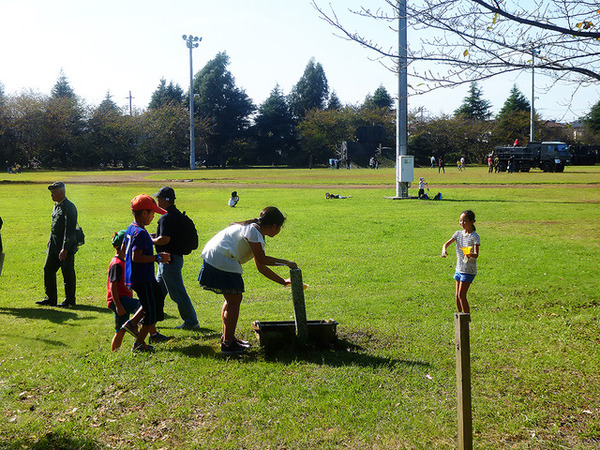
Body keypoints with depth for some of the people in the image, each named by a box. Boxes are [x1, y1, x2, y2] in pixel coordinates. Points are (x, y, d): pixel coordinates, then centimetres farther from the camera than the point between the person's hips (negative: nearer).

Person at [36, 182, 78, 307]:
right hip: (54, 244, 10)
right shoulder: (57, 205, 14)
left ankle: (69, 300, 10)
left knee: (68, 273, -2)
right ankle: (50, 298, 18)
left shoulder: (69, 207, -16)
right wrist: (51, 239, 18)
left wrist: (65, 249, -23)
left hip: (66, 245, -9)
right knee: (48, 269, 10)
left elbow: (69, 230, -20)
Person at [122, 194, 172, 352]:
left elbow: (123, 250, 19)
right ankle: (138, 344, 5)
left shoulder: (130, 229, 9)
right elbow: (136, 257, -28)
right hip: (142, 279, -11)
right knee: (152, 312, -2)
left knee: (158, 298, 26)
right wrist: (157, 258, -22)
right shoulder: (141, 233, -22)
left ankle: (153, 334, 40)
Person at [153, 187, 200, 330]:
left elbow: (165, 239, -28)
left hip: (169, 260, -11)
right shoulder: (177, 214, 12)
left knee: (178, 293, -4)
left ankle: (191, 322, 3)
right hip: (170, 259, 11)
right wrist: (157, 236, 16)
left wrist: (151, 240, -10)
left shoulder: (167, 217, -20)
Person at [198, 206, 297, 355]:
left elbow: (261, 267, 21)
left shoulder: (257, 234, 19)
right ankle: (228, 343, 0)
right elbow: (261, 259, -15)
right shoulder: (253, 230, -12)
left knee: (231, 298, 20)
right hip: (222, 262, -11)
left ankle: (227, 337, 30)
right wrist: (286, 263, -7)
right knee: (234, 300, -5)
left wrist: (283, 281, 23)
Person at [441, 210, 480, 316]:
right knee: (458, 296, 11)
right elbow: (446, 243, 5)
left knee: (461, 295, -12)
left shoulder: (475, 236, -11)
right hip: (459, 269, 7)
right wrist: (444, 250, -19)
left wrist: (471, 254, -44)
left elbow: (476, 254, -21)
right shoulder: (458, 233, 8)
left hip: (469, 270, -7)